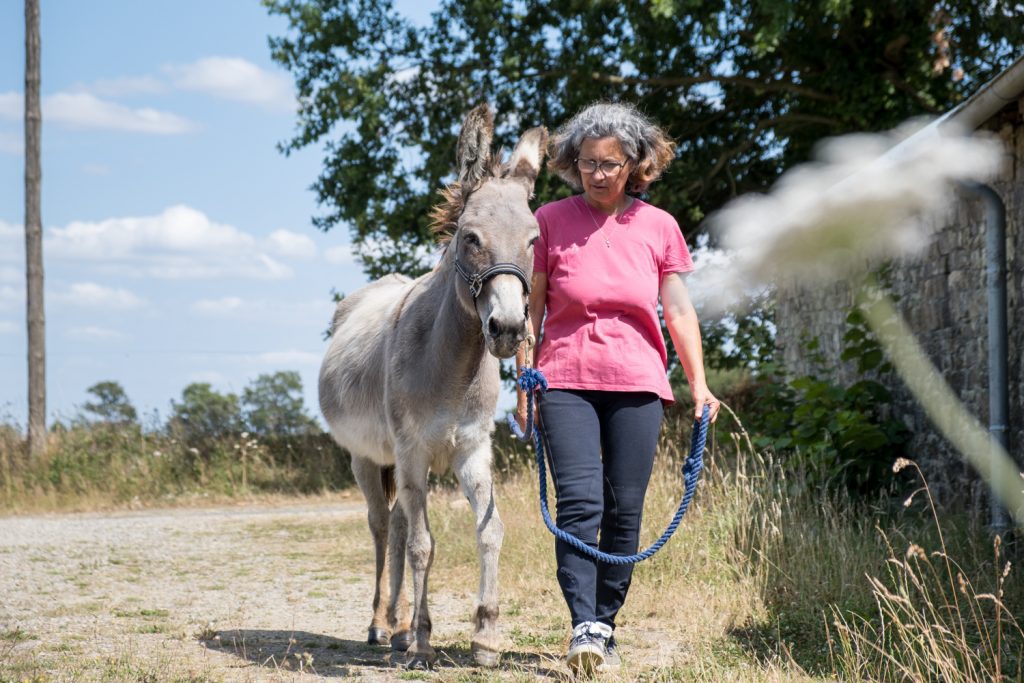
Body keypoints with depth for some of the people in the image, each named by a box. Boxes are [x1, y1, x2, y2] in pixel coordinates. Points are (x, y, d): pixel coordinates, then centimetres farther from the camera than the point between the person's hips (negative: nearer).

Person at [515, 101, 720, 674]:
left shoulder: (658, 227, 6)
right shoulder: (551, 221, 2)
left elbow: (680, 312, 8)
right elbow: (531, 309, 4)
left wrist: (700, 385, 2)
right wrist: (523, 382, 0)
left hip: (637, 385, 2)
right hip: (566, 383, -2)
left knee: (625, 511, 2)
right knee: (580, 503, -14)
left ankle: (606, 623, 14)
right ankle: (583, 627, -17)